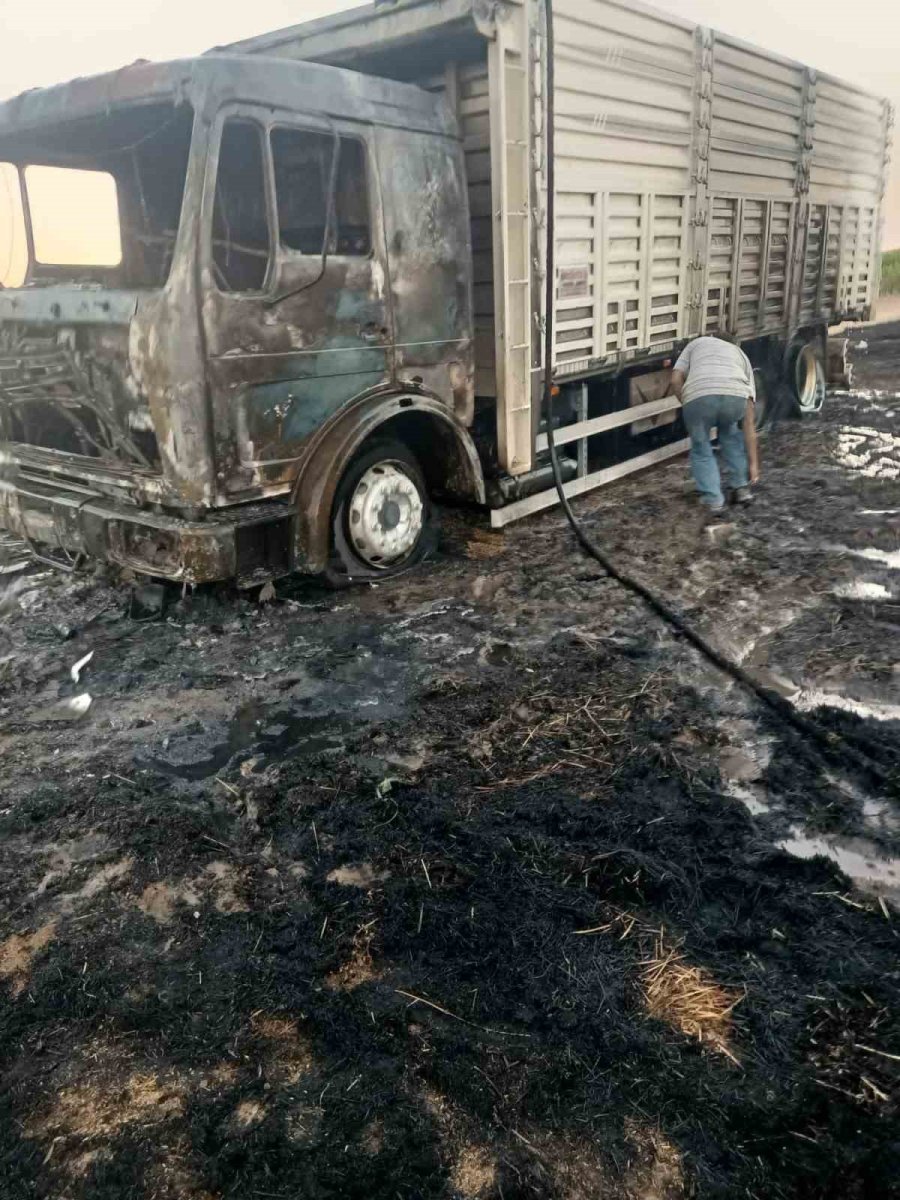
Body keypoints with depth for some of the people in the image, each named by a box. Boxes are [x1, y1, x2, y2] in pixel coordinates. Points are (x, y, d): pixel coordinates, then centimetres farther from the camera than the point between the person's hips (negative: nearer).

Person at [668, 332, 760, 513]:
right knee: (731, 432, 35)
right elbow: (749, 421, 32)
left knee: (701, 449, 24)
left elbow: (676, 381, 19)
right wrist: (753, 463, 33)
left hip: (698, 397, -2)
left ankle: (713, 499, 16)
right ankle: (741, 488, 33)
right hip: (735, 396, 2)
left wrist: (689, 409, 33)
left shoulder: (696, 343, 38)